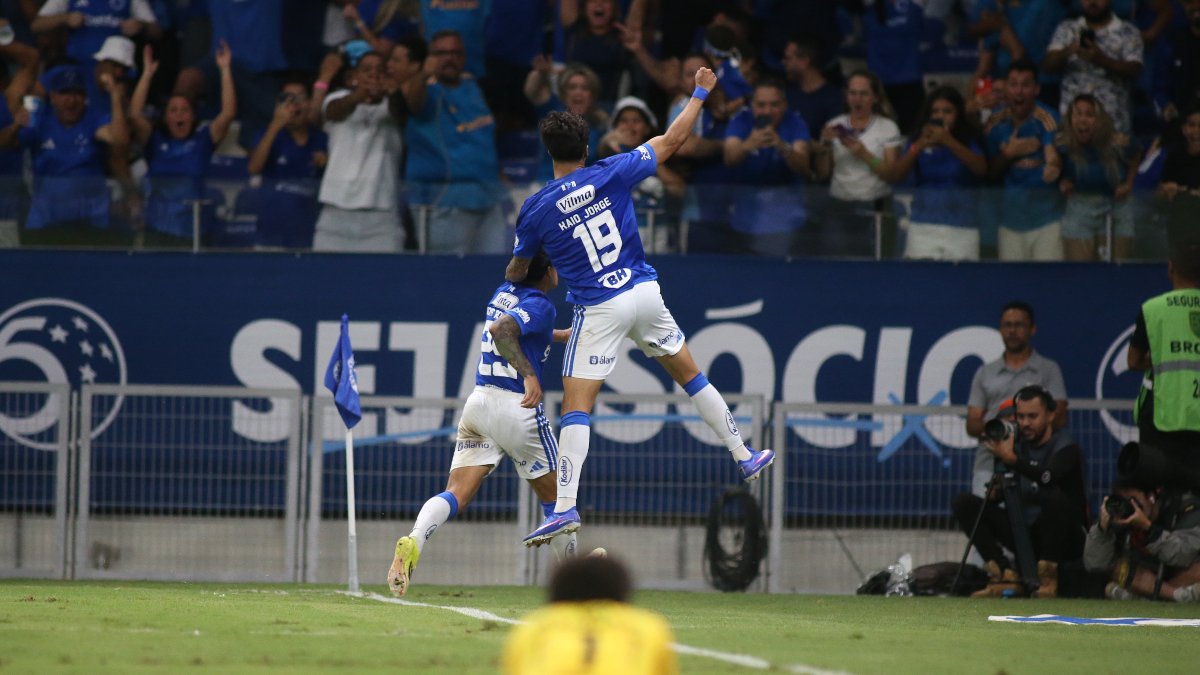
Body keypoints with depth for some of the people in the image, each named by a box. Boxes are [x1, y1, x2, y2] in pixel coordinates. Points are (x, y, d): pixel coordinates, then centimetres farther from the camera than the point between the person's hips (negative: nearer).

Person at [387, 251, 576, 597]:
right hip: (518, 408, -6)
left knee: (456, 494, -4)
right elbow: (501, 329, -27)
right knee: (554, 497, 12)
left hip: (478, 400, 6)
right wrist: (529, 374, -30)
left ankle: (413, 543, -31)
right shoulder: (540, 305, -9)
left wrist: (561, 335, 45)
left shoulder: (504, 293, 15)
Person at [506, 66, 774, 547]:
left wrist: (513, 277, 35)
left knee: (576, 408, -5)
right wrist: (700, 93, 20)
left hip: (598, 309, -3)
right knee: (691, 376, 21)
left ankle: (565, 508, -16)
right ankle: (744, 457, 30)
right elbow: (673, 140, 7)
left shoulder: (536, 209, -5)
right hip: (643, 292, 3)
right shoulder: (611, 174, -3)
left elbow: (517, 269, 10)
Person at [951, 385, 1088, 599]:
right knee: (964, 503, -6)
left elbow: (1048, 477, -31)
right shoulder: (1017, 445, 9)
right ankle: (1005, 576, -17)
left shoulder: (1065, 447, -8)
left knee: (1056, 499, -37)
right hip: (1025, 535, 6)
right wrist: (995, 493, -14)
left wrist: (1011, 460, -42)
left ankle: (1048, 580, -24)